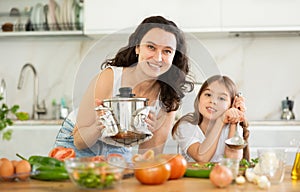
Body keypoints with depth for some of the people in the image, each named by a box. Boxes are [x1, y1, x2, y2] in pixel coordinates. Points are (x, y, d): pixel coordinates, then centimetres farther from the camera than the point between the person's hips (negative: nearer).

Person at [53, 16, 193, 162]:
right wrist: (99, 126, -42)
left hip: (120, 149, 3)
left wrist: (150, 132, -31)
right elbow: (79, 141, -21)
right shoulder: (109, 78, -27)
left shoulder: (169, 99, -17)